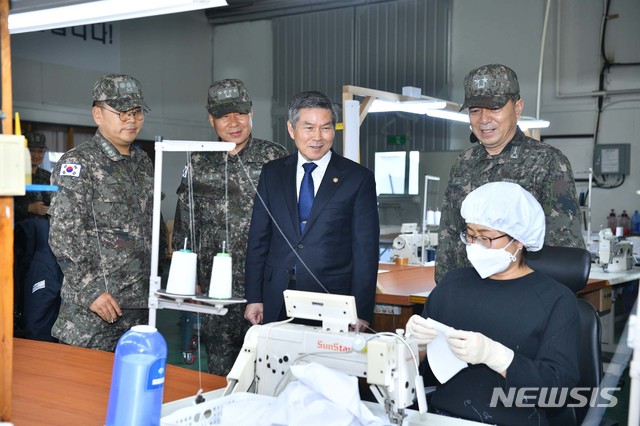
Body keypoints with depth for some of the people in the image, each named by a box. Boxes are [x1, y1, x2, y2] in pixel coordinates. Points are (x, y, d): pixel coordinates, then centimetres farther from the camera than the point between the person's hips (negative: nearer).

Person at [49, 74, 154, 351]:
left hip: (141, 303, 7)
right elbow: (63, 236, -14)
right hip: (94, 308, -7)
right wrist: (90, 291, -18)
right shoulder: (78, 163, -8)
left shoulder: (143, 163, 14)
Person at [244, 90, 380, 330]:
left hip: (333, 305, -2)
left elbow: (365, 250, -3)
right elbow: (258, 238, 9)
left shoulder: (358, 178, -1)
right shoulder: (272, 173, 8)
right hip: (276, 305, 3)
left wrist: (361, 313, -8)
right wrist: (254, 298, 3)